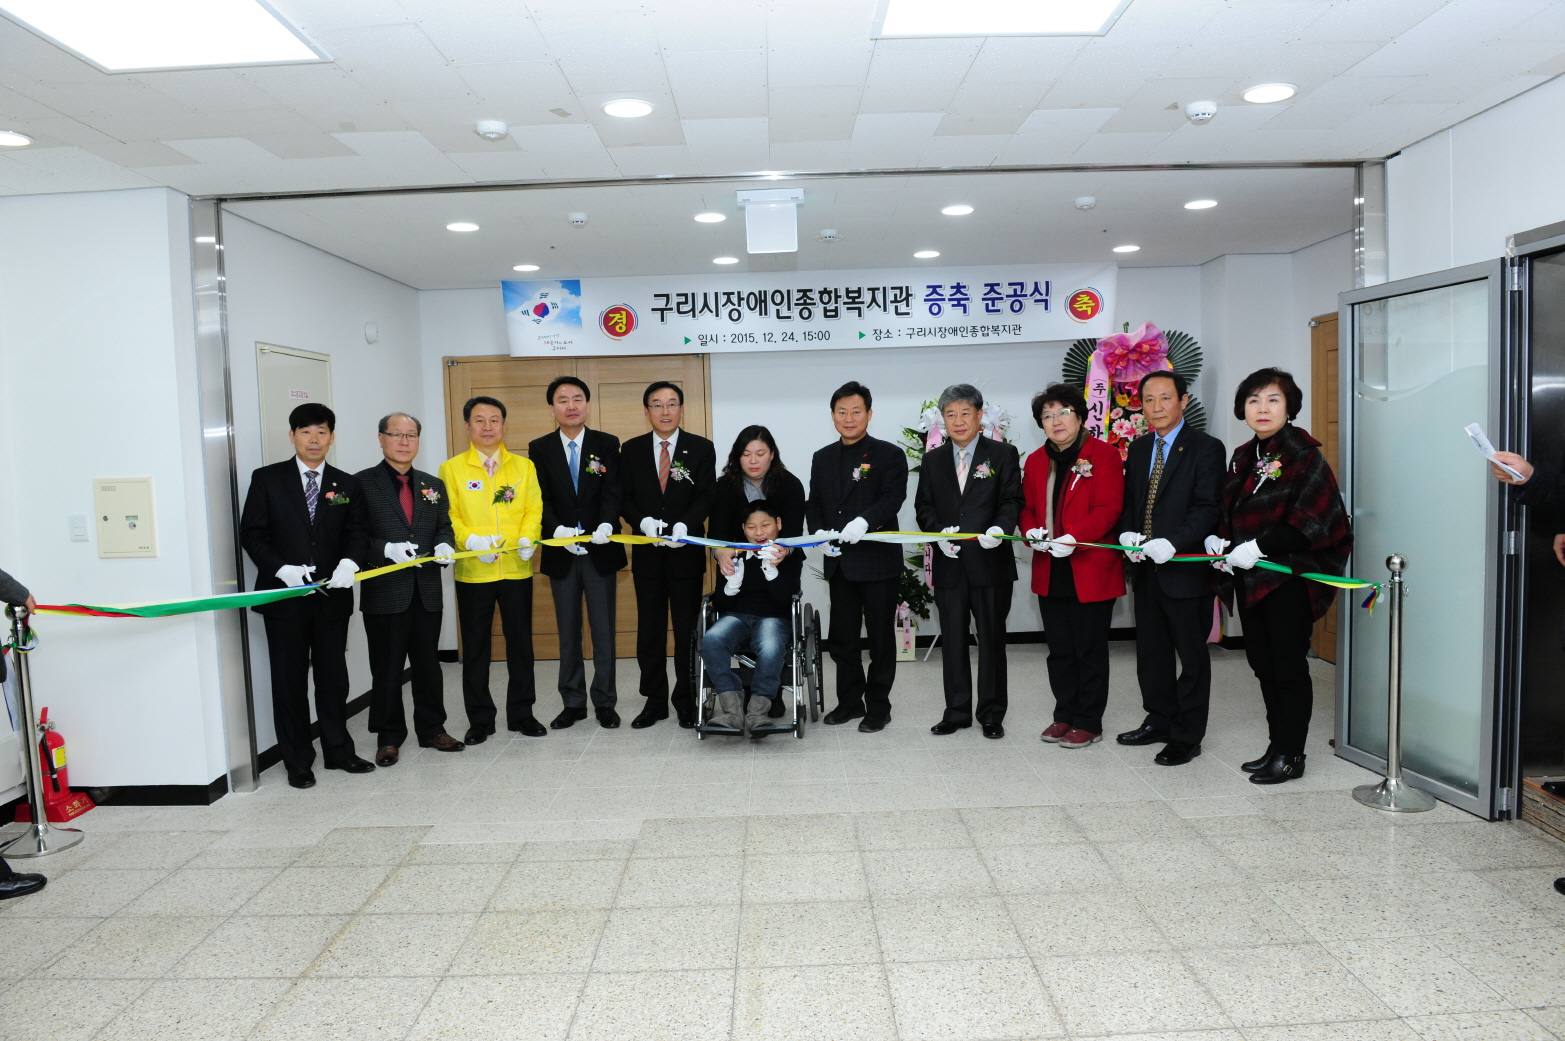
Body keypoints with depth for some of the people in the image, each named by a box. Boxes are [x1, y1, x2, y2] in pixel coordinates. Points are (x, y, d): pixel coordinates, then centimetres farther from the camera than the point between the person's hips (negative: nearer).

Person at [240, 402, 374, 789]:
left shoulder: (346, 484, 8)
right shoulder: (267, 480, 2)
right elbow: (251, 534, -1)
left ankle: (338, 751, 24)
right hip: (284, 595, -2)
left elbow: (358, 532, 5)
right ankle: (297, 761, 17)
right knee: (290, 680, 6)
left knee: (333, 676, 11)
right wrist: (283, 569, -16)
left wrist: (349, 562, -16)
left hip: (332, 595, 2)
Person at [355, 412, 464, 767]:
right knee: (387, 669, 5)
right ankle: (388, 738, 17)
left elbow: (445, 525, 13)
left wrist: (444, 545, -8)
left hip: (427, 591, 4)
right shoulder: (362, 484, -1)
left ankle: (432, 729, 25)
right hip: (384, 591, -4)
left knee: (428, 664, 12)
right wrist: (388, 549, -21)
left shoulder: (434, 485, 14)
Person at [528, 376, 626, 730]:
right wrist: (557, 529, -22)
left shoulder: (607, 444, 2)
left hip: (600, 550, -1)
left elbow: (612, 492, -7)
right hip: (561, 552, 1)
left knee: (604, 631, 5)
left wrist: (607, 524, -27)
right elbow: (540, 500, -4)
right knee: (568, 633, 10)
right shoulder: (539, 448, 3)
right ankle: (572, 703, 21)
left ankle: (605, 702, 16)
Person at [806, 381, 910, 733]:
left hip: (878, 561, -5)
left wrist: (865, 521, -34)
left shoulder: (889, 455, -3)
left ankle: (878, 707, 16)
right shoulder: (823, 458, 13)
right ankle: (850, 701, 27)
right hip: (839, 563, 5)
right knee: (842, 637, 12)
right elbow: (813, 503, 12)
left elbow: (892, 499, -16)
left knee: (881, 636, 4)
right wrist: (821, 533, -8)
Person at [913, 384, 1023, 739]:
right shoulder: (933, 460, 12)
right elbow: (923, 506, 9)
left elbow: (1012, 500, -3)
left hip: (990, 562, -3)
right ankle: (957, 711, 20)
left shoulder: (1003, 454, 3)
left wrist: (1000, 528, -22)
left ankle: (992, 713, 17)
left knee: (992, 638, 5)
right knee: (952, 640, 8)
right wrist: (939, 532, -10)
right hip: (949, 563, 3)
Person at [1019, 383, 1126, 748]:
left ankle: (1089, 723, 15)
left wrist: (1073, 538, -25)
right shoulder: (1036, 461, 12)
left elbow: (1108, 508, -14)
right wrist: (1031, 531, -7)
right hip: (1050, 572, 6)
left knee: (1089, 650, 4)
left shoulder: (1103, 454, -7)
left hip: (1091, 571, -6)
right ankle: (1065, 715, 26)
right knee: (1059, 650, 14)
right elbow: (1027, 507, 15)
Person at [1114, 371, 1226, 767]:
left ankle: (1187, 736, 15)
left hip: (1185, 568, -6)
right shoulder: (1138, 449, 13)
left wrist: (1172, 543, -24)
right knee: (1150, 652, 15)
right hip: (1146, 570, 7)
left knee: (1192, 655, 5)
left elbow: (1208, 508, -14)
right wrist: (1127, 534, -4)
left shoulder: (1206, 448, -7)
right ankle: (1159, 721, 31)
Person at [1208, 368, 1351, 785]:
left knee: (1289, 666, 1)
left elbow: (1313, 521, -17)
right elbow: (1230, 512, 19)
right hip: (1249, 579, 7)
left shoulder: (1302, 454, -10)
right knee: (1262, 664, 13)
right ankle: (1277, 747, 26)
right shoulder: (1243, 457, 12)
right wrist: (1218, 539, -1)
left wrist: (1260, 546, -21)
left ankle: (1291, 755, 13)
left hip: (1288, 578, -7)